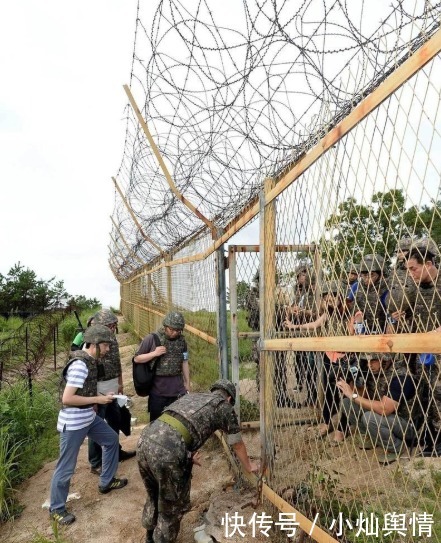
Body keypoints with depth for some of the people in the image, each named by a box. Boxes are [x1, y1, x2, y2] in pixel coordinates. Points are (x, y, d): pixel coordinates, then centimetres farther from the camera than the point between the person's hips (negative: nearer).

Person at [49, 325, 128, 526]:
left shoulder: (89, 360, 2)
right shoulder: (79, 365, -27)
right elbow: (67, 398, -27)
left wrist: (102, 396, 5)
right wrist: (97, 400, -20)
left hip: (89, 418, 10)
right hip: (73, 423, -10)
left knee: (111, 439, 21)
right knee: (66, 467, 7)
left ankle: (106, 482, 38)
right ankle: (56, 509, 28)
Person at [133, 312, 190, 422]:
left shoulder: (181, 340, 1)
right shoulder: (151, 339, -11)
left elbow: (184, 363, 9)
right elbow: (136, 359, -6)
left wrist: (187, 384, 9)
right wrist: (154, 353, -20)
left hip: (178, 389, 3)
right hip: (158, 390, -3)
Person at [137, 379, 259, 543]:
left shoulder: (192, 396, 30)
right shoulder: (224, 407, 14)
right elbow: (237, 445, 26)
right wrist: (248, 466, 45)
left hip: (145, 440, 8)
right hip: (167, 452, -7)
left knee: (154, 495, 32)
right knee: (173, 505, 20)